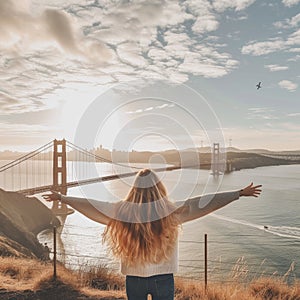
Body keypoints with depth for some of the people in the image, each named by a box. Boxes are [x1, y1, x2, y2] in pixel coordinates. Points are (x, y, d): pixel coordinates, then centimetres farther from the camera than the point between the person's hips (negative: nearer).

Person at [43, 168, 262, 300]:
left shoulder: (122, 212, -12)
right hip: (163, 277, -1)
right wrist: (240, 193, -10)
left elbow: (91, 205, -4)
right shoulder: (171, 212, -16)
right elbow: (201, 203, -15)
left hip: (134, 278, 1)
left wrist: (61, 198, 10)